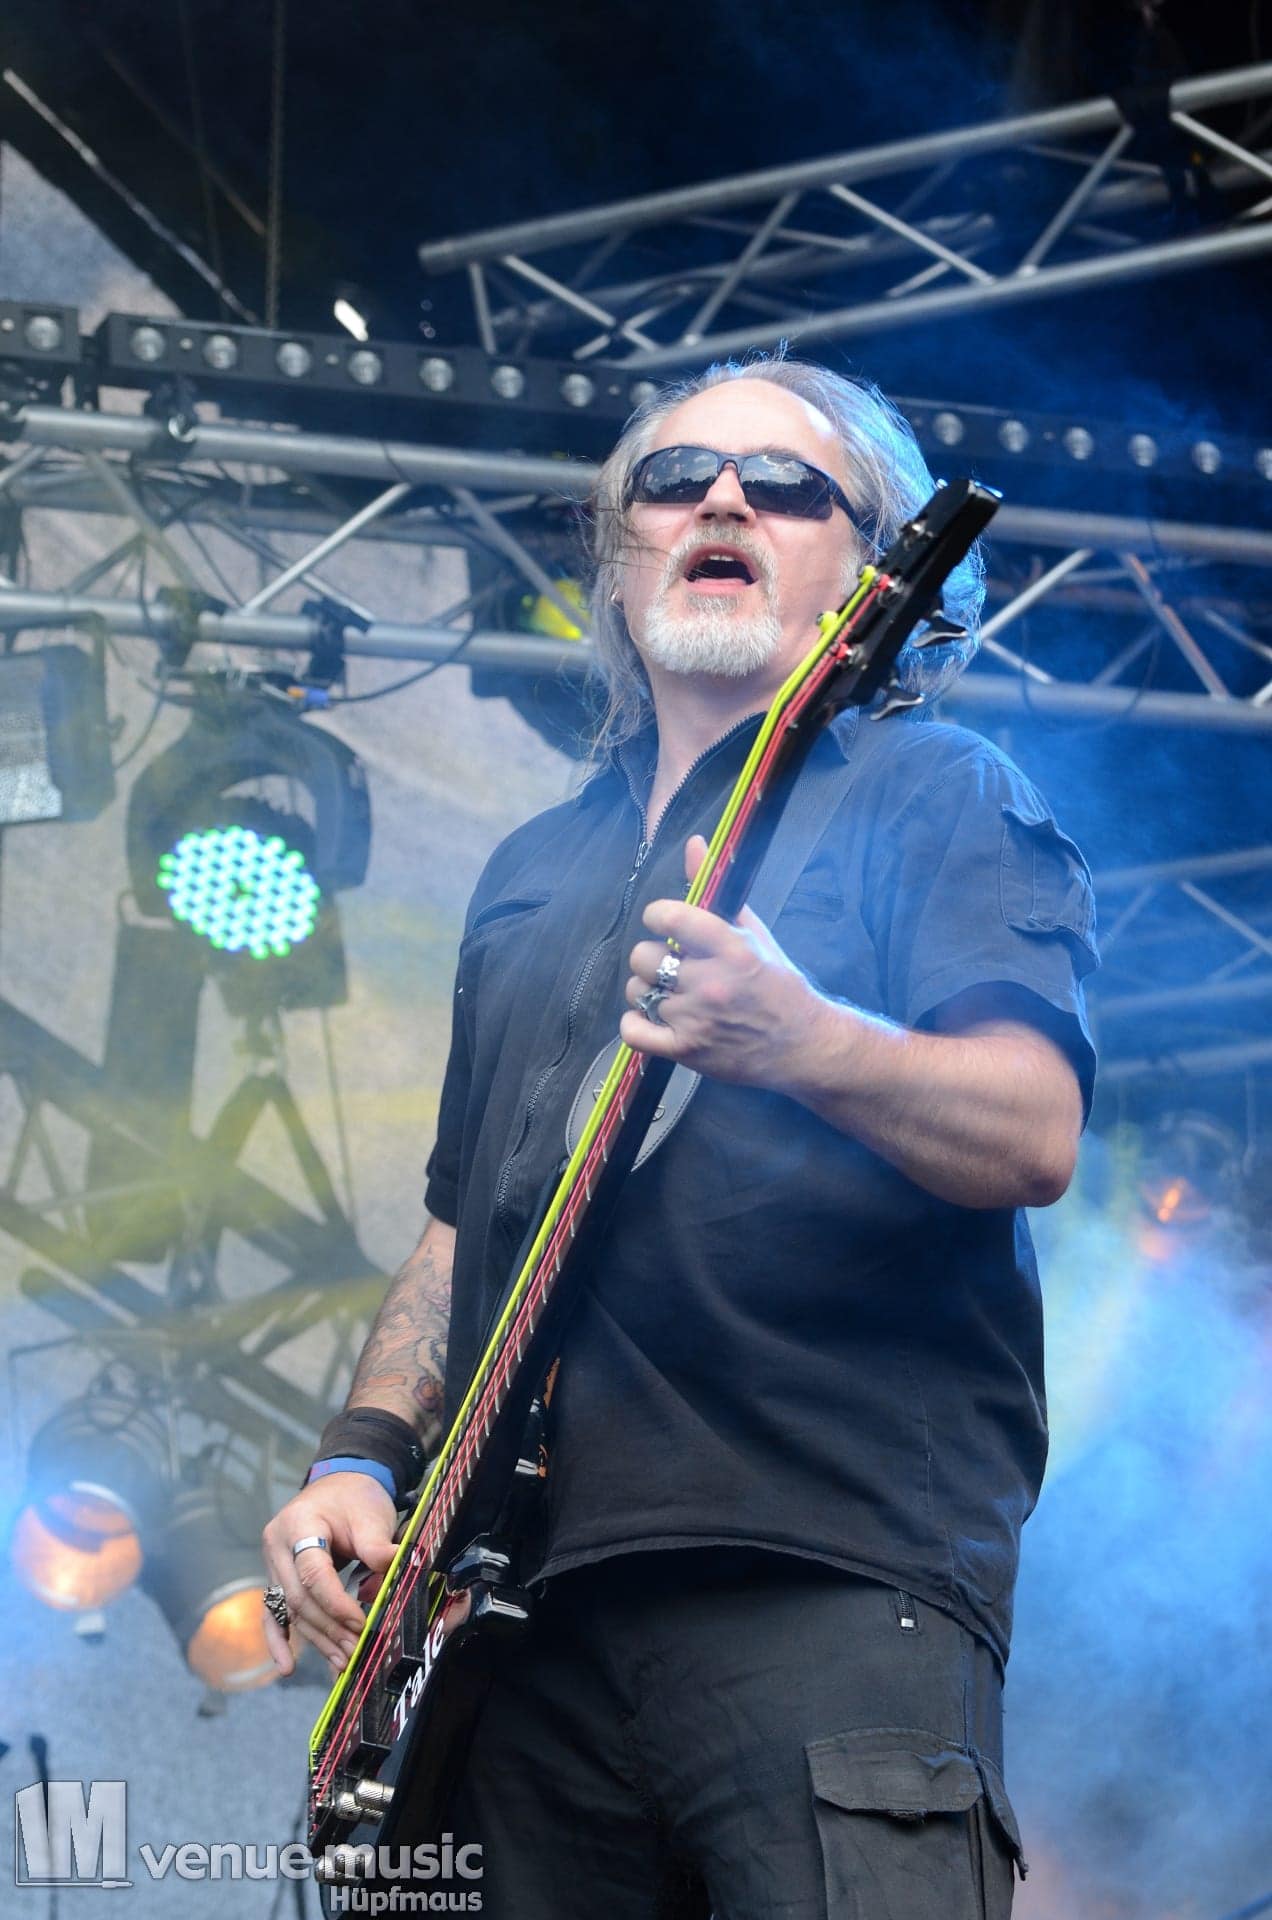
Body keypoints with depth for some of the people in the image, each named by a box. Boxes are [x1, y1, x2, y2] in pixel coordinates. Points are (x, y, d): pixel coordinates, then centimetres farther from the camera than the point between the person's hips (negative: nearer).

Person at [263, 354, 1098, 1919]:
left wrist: (801, 1043, -27)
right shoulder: (531, 875, 27)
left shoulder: (934, 797, 7)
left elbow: (1036, 1135, -9)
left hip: (829, 1576, -6)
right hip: (525, 1611, 6)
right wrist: (365, 1456, 12)